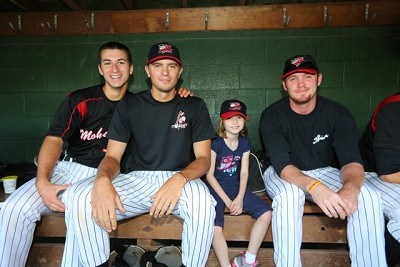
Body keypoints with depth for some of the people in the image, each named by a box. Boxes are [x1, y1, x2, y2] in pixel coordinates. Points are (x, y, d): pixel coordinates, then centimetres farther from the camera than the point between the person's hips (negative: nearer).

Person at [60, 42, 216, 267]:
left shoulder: (194, 106, 4)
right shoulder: (129, 106, 7)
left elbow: (203, 159, -2)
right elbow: (113, 156, 2)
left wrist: (179, 179, -25)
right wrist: (103, 180, -23)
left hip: (181, 180, -1)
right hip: (138, 180, 2)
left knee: (203, 202, -35)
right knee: (78, 198, -23)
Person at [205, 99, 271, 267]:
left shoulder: (245, 143, 3)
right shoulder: (216, 143, -13)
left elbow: (244, 172, 2)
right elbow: (209, 175, -12)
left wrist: (240, 198, -11)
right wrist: (227, 201, -15)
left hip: (236, 187, 5)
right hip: (216, 188, -5)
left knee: (266, 214, -11)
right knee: (215, 228, -27)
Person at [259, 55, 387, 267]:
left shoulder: (338, 114, -9)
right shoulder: (271, 116, -16)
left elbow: (351, 160, -18)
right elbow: (282, 165, -26)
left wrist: (351, 187, -42)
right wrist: (313, 186, -46)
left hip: (324, 171, 3)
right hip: (283, 175, -2)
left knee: (368, 195, -23)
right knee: (289, 196, -36)